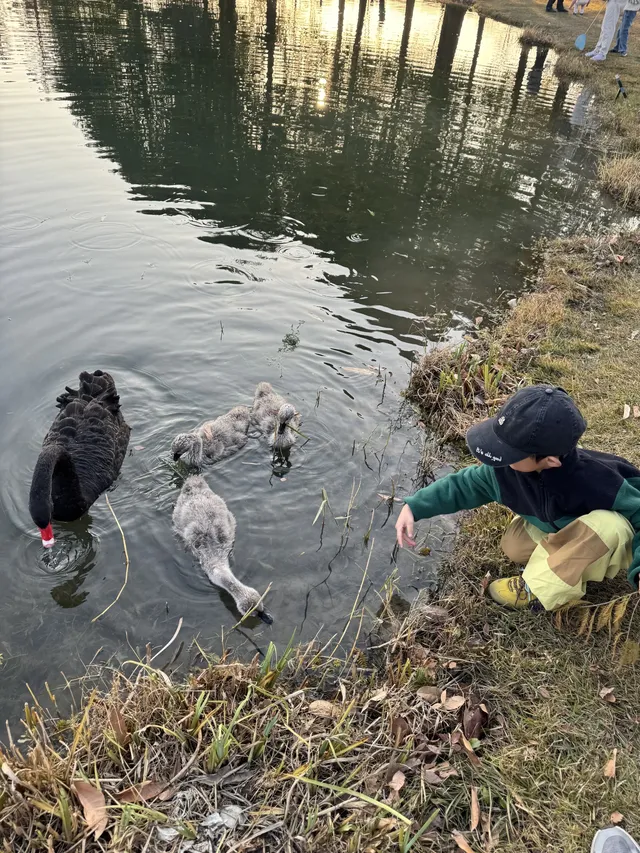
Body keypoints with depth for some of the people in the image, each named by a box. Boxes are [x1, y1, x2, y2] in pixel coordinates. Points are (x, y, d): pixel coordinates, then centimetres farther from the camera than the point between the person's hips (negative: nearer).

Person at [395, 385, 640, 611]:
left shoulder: (597, 482, -41)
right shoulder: (507, 467, -26)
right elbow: (465, 484, -9)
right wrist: (414, 507, -17)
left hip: (610, 544, -4)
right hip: (558, 533, 5)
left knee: (610, 525, -37)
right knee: (514, 546, -16)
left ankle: (538, 588, -19)